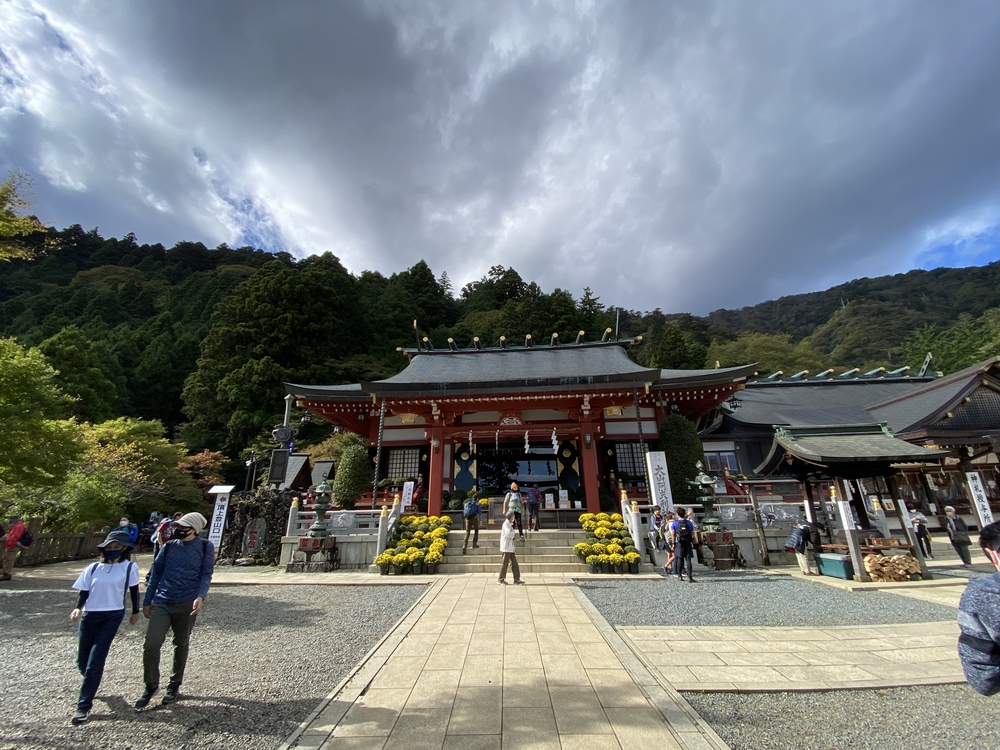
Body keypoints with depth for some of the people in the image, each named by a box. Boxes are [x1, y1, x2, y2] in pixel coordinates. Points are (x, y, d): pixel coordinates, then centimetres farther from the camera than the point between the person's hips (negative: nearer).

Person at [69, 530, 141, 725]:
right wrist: (78, 608, -16)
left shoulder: (130, 567, -5)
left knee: (95, 662, -8)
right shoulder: (93, 568, 2)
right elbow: (83, 592, 4)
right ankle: (91, 685, 47)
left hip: (112, 617, -3)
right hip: (89, 616, 4)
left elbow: (134, 590, 3)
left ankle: (84, 706, 6)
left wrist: (135, 612, 10)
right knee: (82, 662, 15)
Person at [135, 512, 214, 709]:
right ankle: (151, 685, 18)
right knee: (151, 645, -6)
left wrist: (201, 596, -21)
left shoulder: (205, 547, -4)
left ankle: (175, 684, 31)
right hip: (161, 603, 3)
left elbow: (206, 575, -6)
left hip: (187, 604, -2)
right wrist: (147, 601, 14)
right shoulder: (169, 546, 6)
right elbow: (156, 573, 14)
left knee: (181, 645, 11)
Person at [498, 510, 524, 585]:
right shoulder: (506, 524, -14)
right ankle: (501, 579, 12)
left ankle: (517, 579, 7)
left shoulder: (510, 524, 16)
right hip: (506, 548, -9)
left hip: (510, 548, 9)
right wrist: (515, 533, -12)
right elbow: (508, 534, -28)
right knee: (505, 564, 0)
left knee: (514, 563, 5)